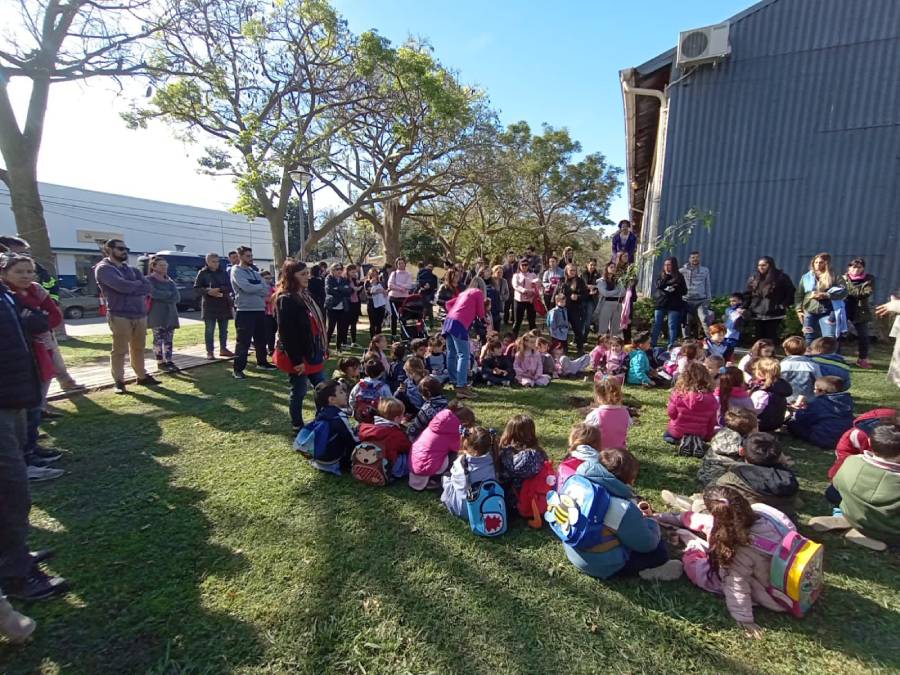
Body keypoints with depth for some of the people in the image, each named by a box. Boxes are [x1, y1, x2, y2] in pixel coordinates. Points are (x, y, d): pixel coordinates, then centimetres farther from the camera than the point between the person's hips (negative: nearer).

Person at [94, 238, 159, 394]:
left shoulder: (131, 269, 17)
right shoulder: (103, 269, -3)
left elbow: (147, 288, 2)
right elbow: (123, 286, -20)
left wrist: (130, 288, -12)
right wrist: (138, 284, -1)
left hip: (140, 314, 6)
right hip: (119, 316, -6)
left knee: (139, 348, 13)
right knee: (119, 350, -1)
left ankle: (142, 376, 22)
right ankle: (119, 382, 7)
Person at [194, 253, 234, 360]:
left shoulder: (224, 273, 9)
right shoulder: (202, 273, 1)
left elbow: (229, 287, 6)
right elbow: (197, 287, -3)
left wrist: (219, 289, -12)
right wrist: (208, 291, -19)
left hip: (223, 304, 3)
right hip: (209, 305, -3)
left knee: (223, 329, 10)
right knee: (209, 330, 0)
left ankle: (223, 349, 20)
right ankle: (209, 351, 6)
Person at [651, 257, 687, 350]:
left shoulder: (679, 276, 3)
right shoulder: (661, 275, 9)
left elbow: (684, 291, 2)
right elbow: (658, 286, -9)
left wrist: (675, 289, -14)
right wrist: (666, 276, -14)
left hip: (674, 305, -2)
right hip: (661, 303, 2)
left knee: (672, 326, -1)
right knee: (656, 325, 3)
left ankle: (671, 346, 5)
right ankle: (652, 344, 8)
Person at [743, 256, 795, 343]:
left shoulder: (781, 277, -1)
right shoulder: (753, 279, 11)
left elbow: (791, 293, -1)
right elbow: (747, 295, 14)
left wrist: (783, 305, -9)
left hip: (773, 316, -4)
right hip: (757, 316, 4)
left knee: (771, 340, -2)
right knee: (759, 339, 8)